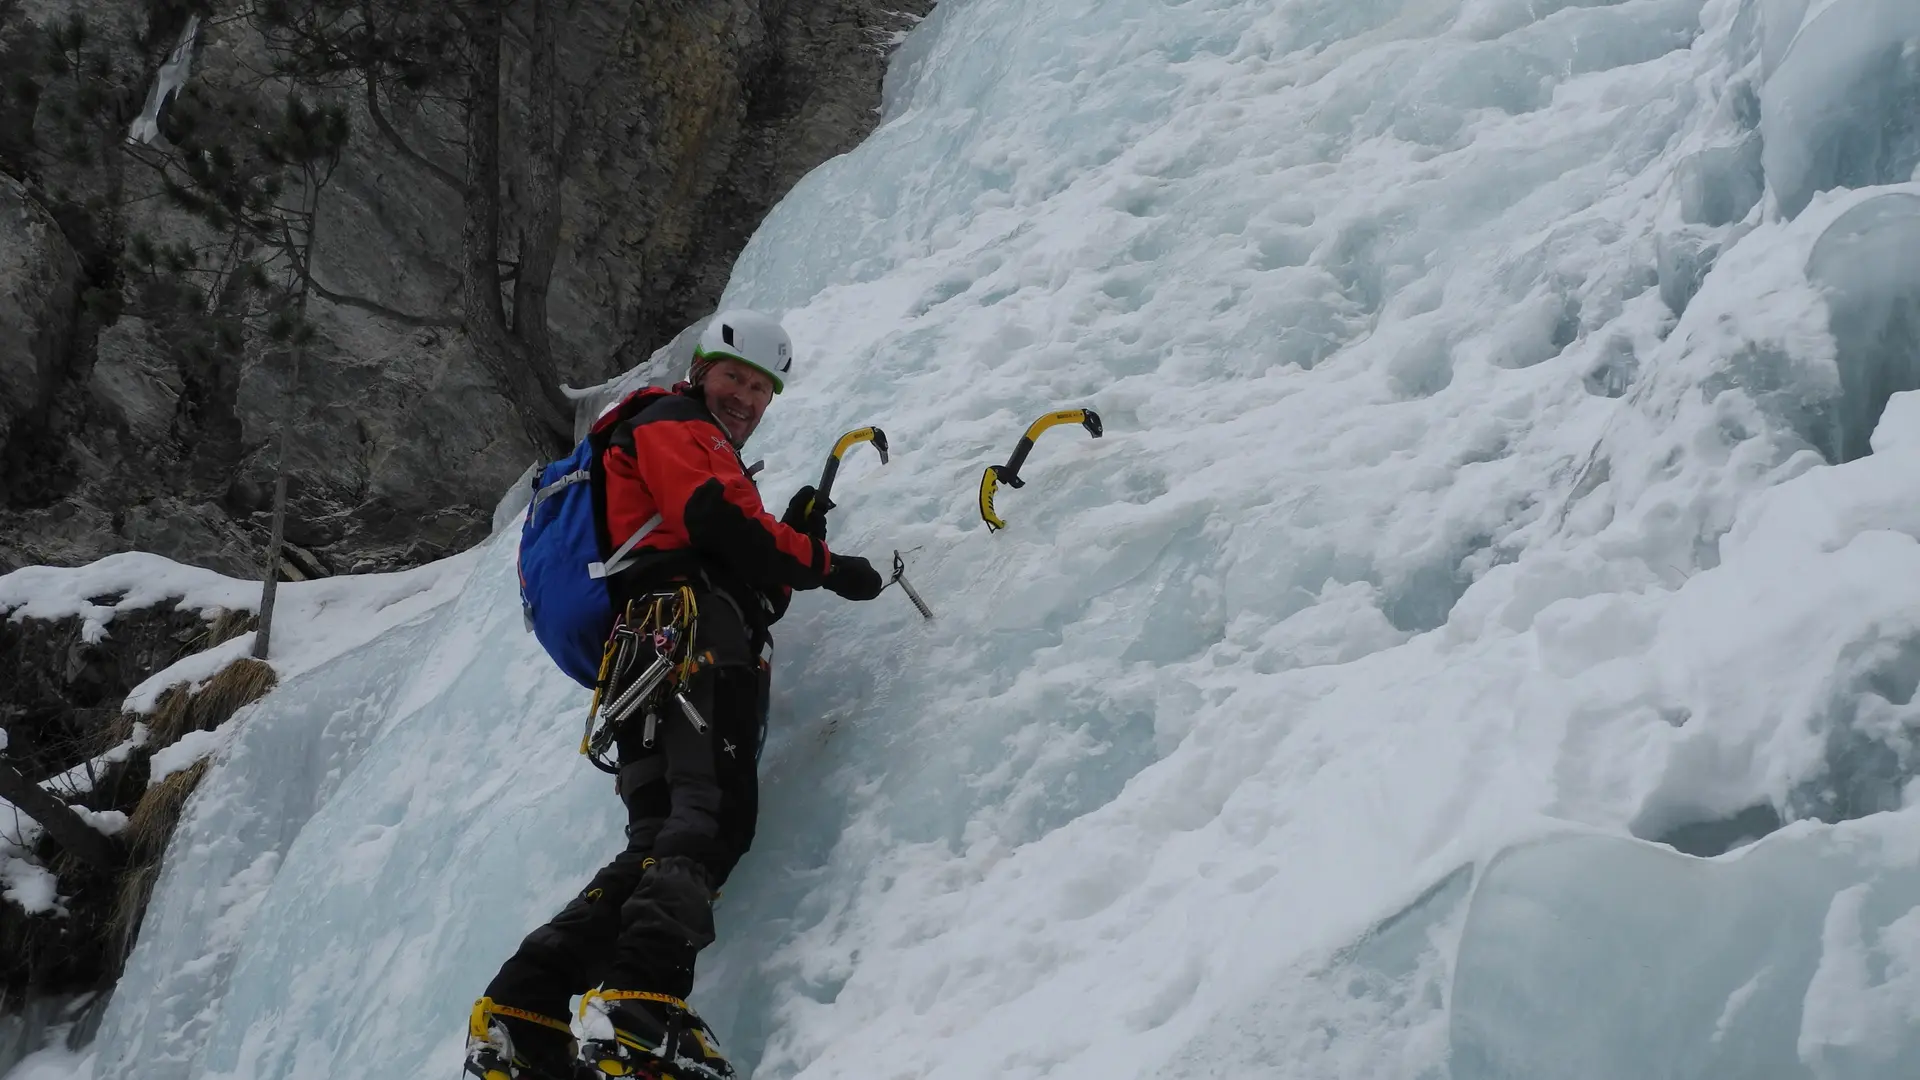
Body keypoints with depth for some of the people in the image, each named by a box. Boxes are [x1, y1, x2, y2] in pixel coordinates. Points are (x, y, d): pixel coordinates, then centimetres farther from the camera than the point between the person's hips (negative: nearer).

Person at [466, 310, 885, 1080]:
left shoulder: (701, 452, 41)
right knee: (711, 817, -25)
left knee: (662, 842, -4)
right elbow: (722, 526, -8)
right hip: (693, 639, -9)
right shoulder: (677, 428, 11)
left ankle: (521, 1010, -18)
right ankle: (642, 1004, -45)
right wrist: (822, 563, 2)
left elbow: (749, 579, 31)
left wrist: (792, 538, 16)